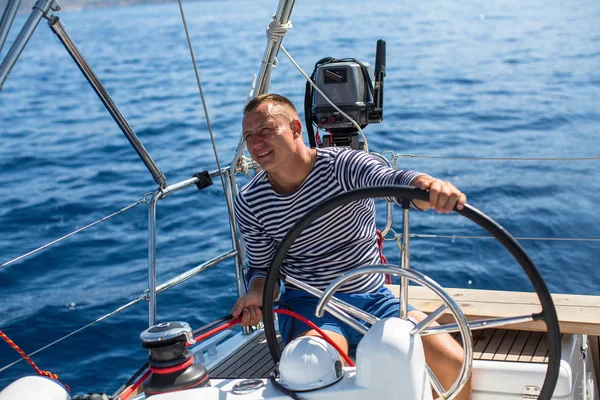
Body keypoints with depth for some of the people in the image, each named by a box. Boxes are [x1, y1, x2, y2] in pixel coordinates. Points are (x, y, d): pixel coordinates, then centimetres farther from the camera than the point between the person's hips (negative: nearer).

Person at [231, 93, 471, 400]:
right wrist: (257, 292, -17)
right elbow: (261, 265, 8)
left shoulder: (344, 164, -11)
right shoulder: (249, 204, -3)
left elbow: (391, 180, -32)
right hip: (308, 305, -1)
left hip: (373, 299, 1)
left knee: (455, 364, -12)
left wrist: (427, 185, -56)